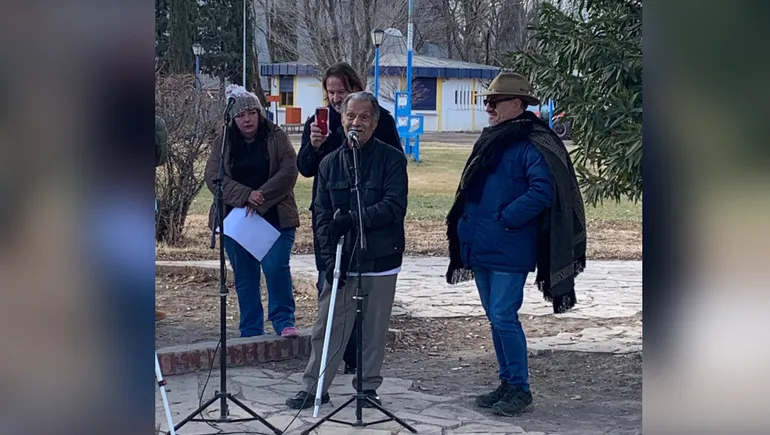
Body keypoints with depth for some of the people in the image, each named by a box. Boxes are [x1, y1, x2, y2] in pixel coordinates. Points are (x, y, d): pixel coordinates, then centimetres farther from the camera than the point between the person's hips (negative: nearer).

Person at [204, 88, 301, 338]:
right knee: (244, 277, 7)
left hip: (275, 218, -2)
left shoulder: (277, 138, 1)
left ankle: (284, 320, -2)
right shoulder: (223, 144, 6)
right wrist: (246, 195, -18)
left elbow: (289, 172, -8)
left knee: (276, 266, -17)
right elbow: (213, 177, -4)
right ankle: (251, 332, 15)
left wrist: (261, 198, -18)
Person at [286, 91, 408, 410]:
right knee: (327, 326, 4)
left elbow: (394, 206, -14)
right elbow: (322, 215, 5)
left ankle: (369, 386, 20)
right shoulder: (330, 164, 8)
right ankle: (314, 387, 12)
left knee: (375, 328, 7)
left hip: (380, 259, -3)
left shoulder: (391, 159, -4)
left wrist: (352, 219, -23)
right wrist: (329, 257, -7)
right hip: (341, 260, 3)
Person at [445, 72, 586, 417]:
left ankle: (519, 388, 5)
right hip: (481, 247, 9)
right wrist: (468, 227, 11)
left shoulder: (533, 145, -13)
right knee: (496, 318, 14)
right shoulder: (490, 141, 14)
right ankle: (507, 383, 24)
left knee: (503, 317, -7)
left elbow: (543, 191, -23)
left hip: (509, 251, -9)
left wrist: (504, 219, -20)